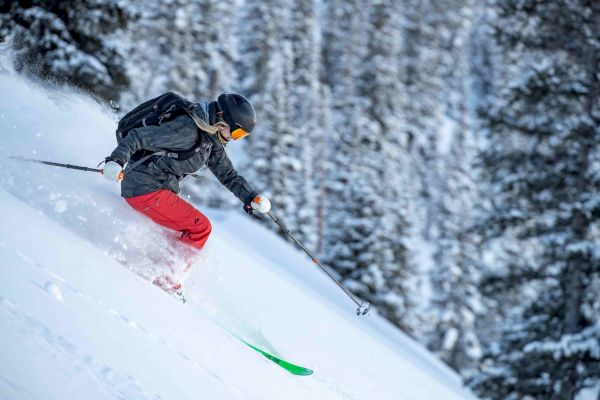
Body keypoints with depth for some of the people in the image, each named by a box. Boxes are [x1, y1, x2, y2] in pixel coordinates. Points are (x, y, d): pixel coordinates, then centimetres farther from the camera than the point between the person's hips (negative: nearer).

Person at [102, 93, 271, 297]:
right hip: (145, 189, -10)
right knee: (200, 227, -10)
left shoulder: (212, 141, 10)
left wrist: (252, 197, 8)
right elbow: (138, 137, -22)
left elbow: (227, 174, 19)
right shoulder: (187, 130, -20)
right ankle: (165, 276, -6)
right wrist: (116, 161, -34)